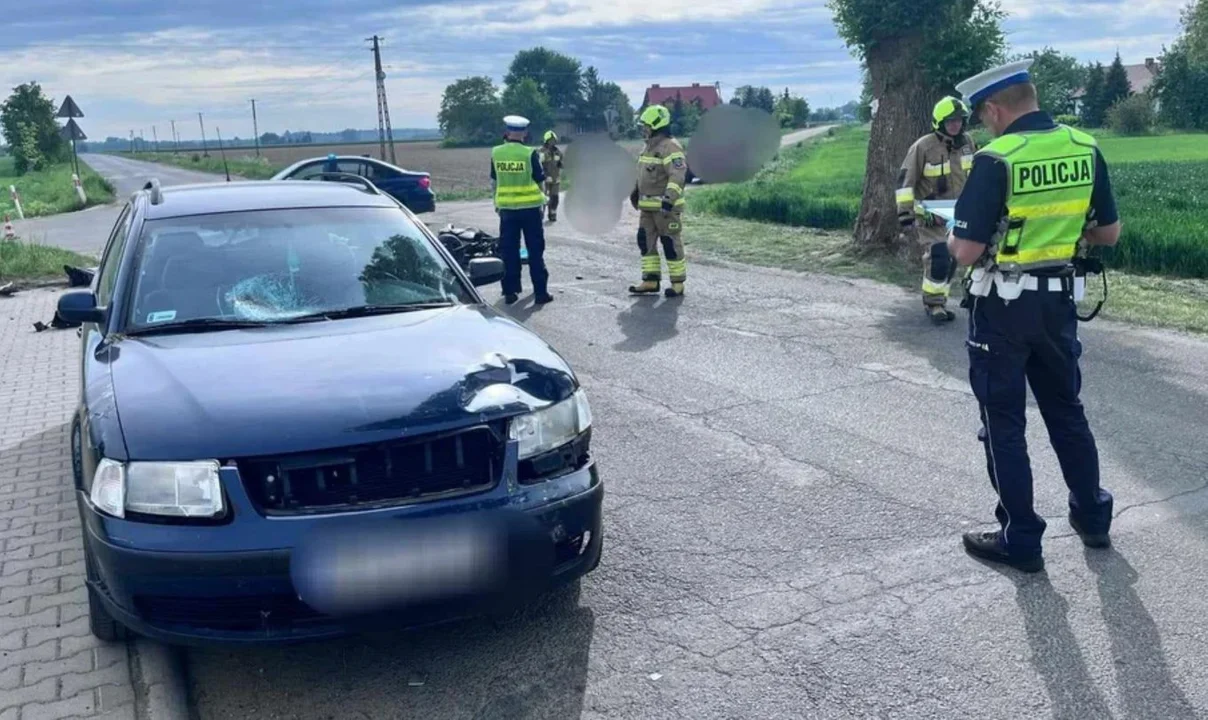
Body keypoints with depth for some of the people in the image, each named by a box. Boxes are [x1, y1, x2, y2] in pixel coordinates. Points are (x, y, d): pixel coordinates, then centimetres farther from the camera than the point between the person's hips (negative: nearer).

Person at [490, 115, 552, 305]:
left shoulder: (496, 153, -1)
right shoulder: (529, 154, -10)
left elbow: (494, 181, 9)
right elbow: (539, 181, -4)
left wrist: (496, 203, 20)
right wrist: (541, 199, 14)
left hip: (507, 208, 3)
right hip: (530, 207, -2)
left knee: (509, 252, 10)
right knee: (535, 251, 6)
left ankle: (510, 291, 13)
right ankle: (540, 291, 7)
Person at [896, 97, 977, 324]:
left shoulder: (967, 142, 1)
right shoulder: (923, 147, -18)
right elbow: (905, 181, -17)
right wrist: (905, 215, -21)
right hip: (930, 214, -6)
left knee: (951, 259, 10)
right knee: (938, 257, -18)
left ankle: (939, 303, 22)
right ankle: (933, 303, -3)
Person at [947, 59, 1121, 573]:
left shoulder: (996, 160, -18)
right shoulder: (1086, 149, 0)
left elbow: (967, 253, -19)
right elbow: (1109, 234, 8)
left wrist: (951, 235, 2)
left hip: (1003, 306, -6)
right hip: (1058, 300, 6)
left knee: (1003, 423, 6)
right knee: (1066, 409, 21)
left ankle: (1021, 541, 15)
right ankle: (1093, 517, 35)